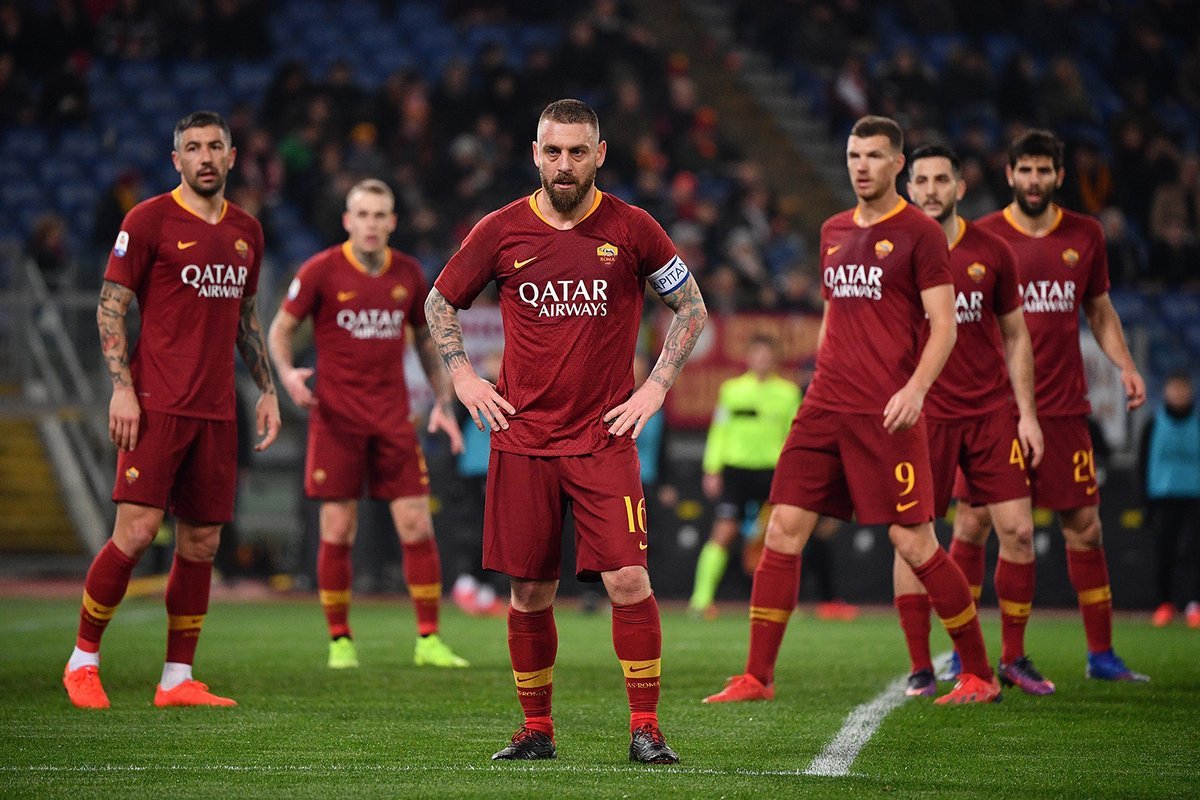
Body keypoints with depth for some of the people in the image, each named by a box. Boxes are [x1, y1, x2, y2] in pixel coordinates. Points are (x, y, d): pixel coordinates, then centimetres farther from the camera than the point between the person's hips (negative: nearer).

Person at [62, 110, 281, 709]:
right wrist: (121, 386, -13)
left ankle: (177, 680, 10)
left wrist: (266, 390, 17)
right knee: (136, 530, -12)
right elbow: (110, 306, -3)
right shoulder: (149, 220, -3)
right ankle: (83, 659, 3)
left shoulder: (246, 231, 15)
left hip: (216, 409, 6)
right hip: (157, 405, -6)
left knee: (201, 543, 4)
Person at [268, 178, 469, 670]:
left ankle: (428, 640, 5)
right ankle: (340, 641, 10)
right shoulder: (321, 271, -5)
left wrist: (442, 402, 8)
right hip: (336, 417, -3)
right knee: (337, 532, -3)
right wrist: (287, 373, -18)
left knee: (417, 528, -3)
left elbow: (425, 339, 17)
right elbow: (280, 329, 2)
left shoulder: (408, 274, 5)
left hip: (394, 419, 3)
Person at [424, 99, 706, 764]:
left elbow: (692, 308, 10)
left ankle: (645, 729, -4)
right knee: (530, 593, 4)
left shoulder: (631, 229, -1)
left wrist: (654, 387, 1)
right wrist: (462, 377, 5)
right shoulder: (501, 231, 2)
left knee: (628, 579, -13)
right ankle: (535, 730, 18)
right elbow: (439, 303, 16)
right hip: (523, 440, 1)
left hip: (605, 438, -1)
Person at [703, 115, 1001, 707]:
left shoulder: (919, 233, -3)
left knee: (913, 542, -6)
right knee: (783, 529, -1)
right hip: (824, 409, 6)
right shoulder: (833, 231, 16)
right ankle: (756, 677, 4)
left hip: (887, 414, -6)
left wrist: (916, 388, -20)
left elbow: (943, 325, -8)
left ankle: (979, 675, 7)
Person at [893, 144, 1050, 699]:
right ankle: (920, 668, 4)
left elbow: (1015, 336, 13)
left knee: (1017, 530, -4)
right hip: (922, 415, -2)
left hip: (992, 410, 2)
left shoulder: (991, 253, 5)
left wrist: (1027, 413, 6)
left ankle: (1013, 658, 11)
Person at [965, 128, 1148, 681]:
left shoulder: (1085, 235, 8)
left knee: (1084, 527, 3)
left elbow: (1099, 309, 19)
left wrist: (1125, 365, 5)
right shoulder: (982, 237, -1)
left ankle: (1101, 654, 12)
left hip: (1064, 405, 3)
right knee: (975, 521, -6)